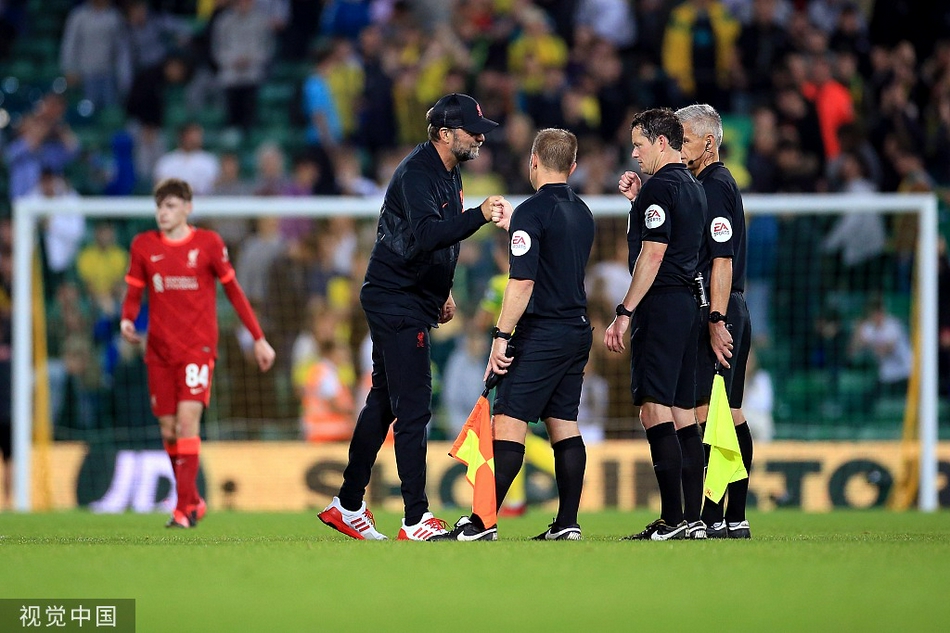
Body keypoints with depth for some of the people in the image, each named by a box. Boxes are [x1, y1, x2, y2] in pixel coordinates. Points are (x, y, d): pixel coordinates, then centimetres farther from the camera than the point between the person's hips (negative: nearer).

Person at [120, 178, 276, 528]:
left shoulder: (208, 243, -1)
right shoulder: (144, 246, 5)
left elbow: (233, 290, 7)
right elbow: (134, 293, 10)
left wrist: (259, 338, 7)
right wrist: (127, 320, -13)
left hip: (198, 345, -3)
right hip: (160, 349, 3)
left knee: (187, 419, -17)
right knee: (168, 429, 4)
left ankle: (184, 509, -16)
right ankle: (192, 499, 23)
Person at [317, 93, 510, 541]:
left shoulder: (448, 172, 11)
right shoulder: (416, 174, -21)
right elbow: (425, 235, -38)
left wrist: (442, 291, 23)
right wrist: (479, 215, -50)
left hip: (413, 301, 10)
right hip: (396, 303, -10)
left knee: (383, 404, 15)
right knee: (413, 407, -12)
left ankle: (347, 506, 23)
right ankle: (416, 520, -12)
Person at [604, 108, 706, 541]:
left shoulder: (660, 188, -11)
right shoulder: (693, 188, 18)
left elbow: (652, 256, -17)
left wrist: (625, 313, -17)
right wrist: (637, 201, 21)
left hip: (660, 307, -10)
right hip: (687, 305, 10)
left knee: (653, 409, -12)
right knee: (682, 412, 10)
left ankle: (672, 518, -19)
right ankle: (694, 515, 9)